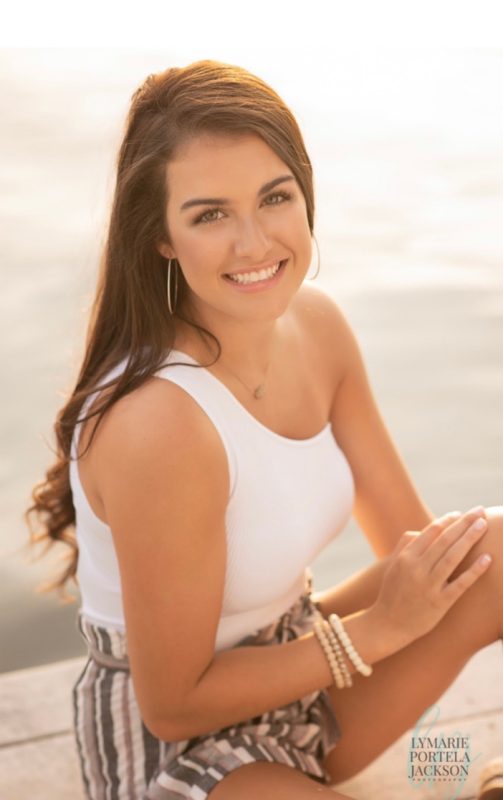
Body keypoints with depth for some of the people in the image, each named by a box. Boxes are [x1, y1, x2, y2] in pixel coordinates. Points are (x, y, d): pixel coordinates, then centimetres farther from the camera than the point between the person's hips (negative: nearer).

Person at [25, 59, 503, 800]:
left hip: (296, 667, 7)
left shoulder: (318, 325, -10)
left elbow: (414, 541, 0)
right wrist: (378, 628, -19)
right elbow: (173, 703, -20)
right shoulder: (159, 424, -32)